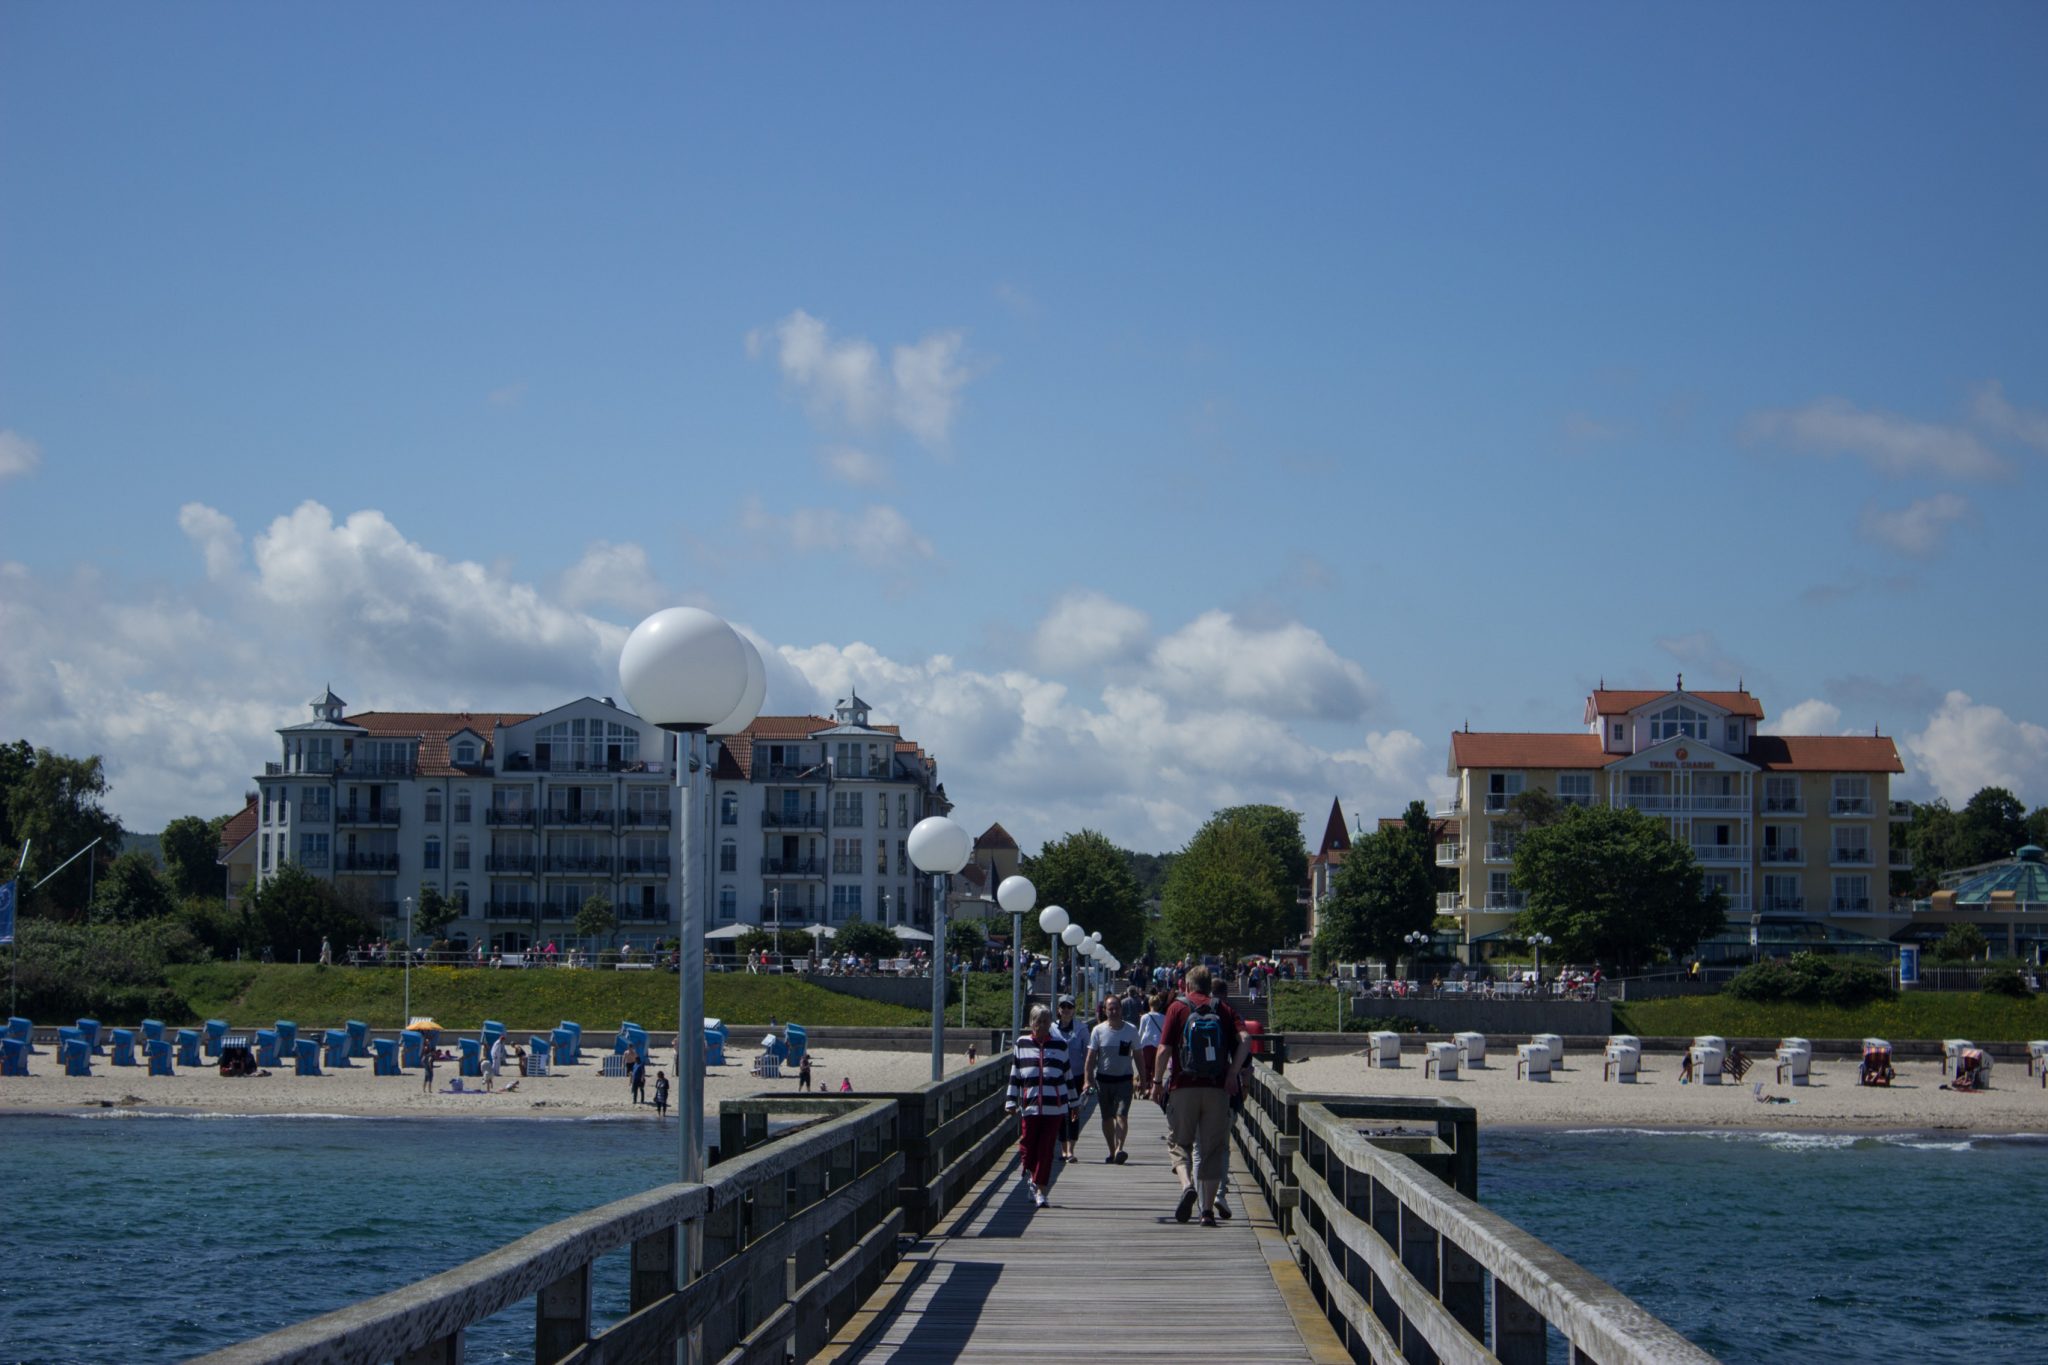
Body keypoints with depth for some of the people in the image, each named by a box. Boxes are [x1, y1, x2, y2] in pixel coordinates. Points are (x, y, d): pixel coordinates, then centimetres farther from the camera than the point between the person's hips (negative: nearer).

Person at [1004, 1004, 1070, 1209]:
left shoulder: (1060, 1045, 8)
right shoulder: (1022, 1044, 8)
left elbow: (1067, 1075, 14)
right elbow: (1015, 1075, 10)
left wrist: (1073, 1102, 16)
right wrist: (1011, 1101, 5)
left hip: (1054, 1106, 0)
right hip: (1029, 1105, 0)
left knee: (1046, 1149, -3)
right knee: (1027, 1145, 1)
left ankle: (1040, 1189, 4)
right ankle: (1030, 1174, 30)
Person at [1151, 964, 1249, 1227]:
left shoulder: (1178, 1008, 2)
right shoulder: (1223, 1009, 8)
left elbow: (1164, 1049, -5)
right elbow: (1244, 1040, -7)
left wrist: (1157, 1080, 5)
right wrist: (1233, 1074, -4)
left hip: (1184, 1087, -2)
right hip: (1217, 1089, 2)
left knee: (1179, 1143, 12)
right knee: (1211, 1149, 7)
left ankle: (1187, 1186, -15)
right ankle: (1208, 1210, 3)